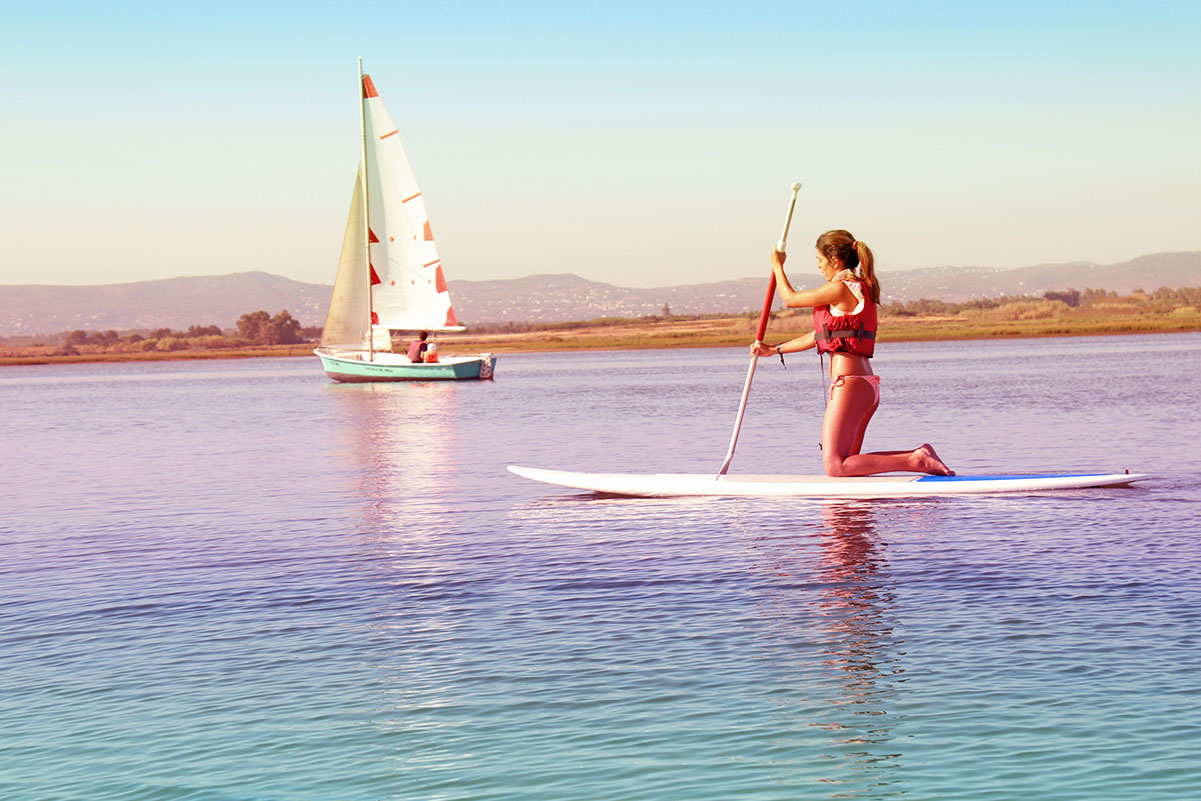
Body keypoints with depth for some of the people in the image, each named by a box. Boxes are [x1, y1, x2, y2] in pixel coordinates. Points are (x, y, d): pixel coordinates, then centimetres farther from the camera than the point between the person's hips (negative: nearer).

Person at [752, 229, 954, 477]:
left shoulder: (840, 289, -11)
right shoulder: (858, 290, 19)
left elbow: (790, 299, 1)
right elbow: (820, 336, 25)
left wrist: (778, 265, 18)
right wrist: (774, 350, 28)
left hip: (849, 384, -10)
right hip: (867, 385, 10)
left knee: (835, 466, -12)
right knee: (847, 463, 15)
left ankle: (914, 461, -19)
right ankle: (919, 455, 6)